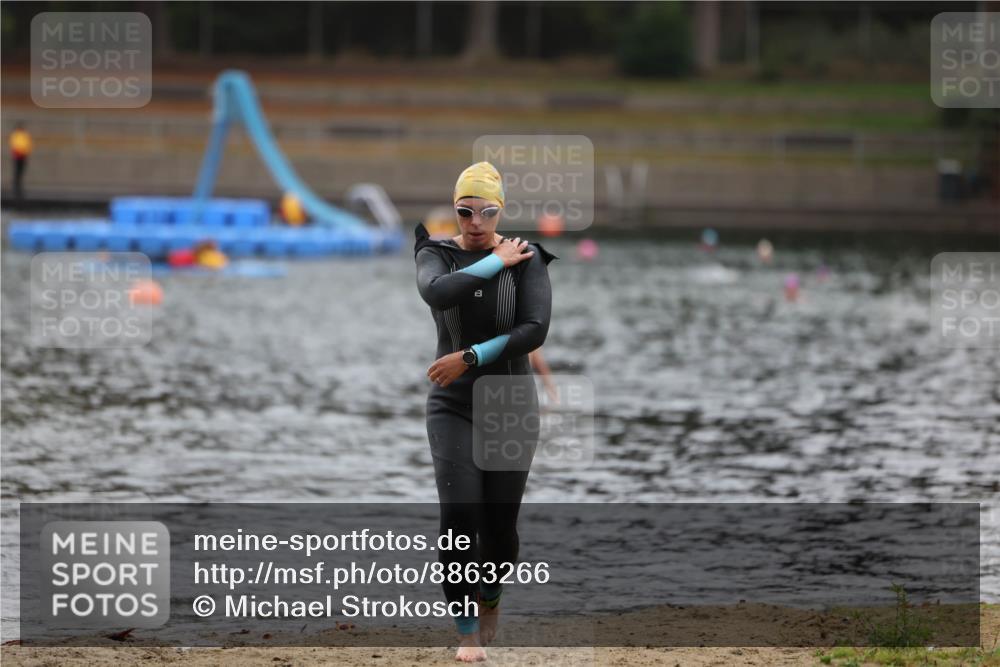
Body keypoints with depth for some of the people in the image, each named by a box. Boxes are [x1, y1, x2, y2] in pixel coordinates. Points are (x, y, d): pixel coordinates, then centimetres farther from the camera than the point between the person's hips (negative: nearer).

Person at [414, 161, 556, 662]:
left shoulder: (527, 259, -3)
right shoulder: (437, 255, -1)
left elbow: (535, 330, -15)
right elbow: (436, 292, -25)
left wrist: (470, 357, -21)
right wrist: (496, 262, -19)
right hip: (452, 407, 0)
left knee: (501, 522, 1)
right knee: (459, 517, -12)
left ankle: (490, 601, 32)